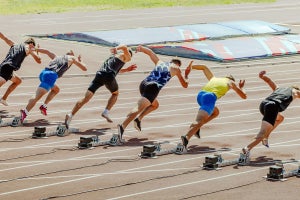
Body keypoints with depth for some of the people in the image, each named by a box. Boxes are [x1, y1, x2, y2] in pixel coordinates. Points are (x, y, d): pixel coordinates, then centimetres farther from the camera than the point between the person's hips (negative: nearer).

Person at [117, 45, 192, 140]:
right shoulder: (176, 68, 18)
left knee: (155, 105, 31)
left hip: (143, 84, 7)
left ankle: (139, 118, 9)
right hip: (153, 88, -7)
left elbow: (149, 52, 35)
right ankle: (123, 126, -40)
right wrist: (186, 75, 39)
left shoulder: (160, 62, 31)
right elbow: (185, 85, 23)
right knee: (139, 108, -20)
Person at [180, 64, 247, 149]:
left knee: (216, 112, 31)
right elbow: (244, 96, 27)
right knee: (199, 121, -19)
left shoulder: (214, 79, 37)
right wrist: (240, 88, 46)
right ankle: (186, 137, -45)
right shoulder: (231, 82, 25)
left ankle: (196, 127, 13)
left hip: (200, 95, 6)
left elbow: (204, 67, 49)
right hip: (210, 98, -6)